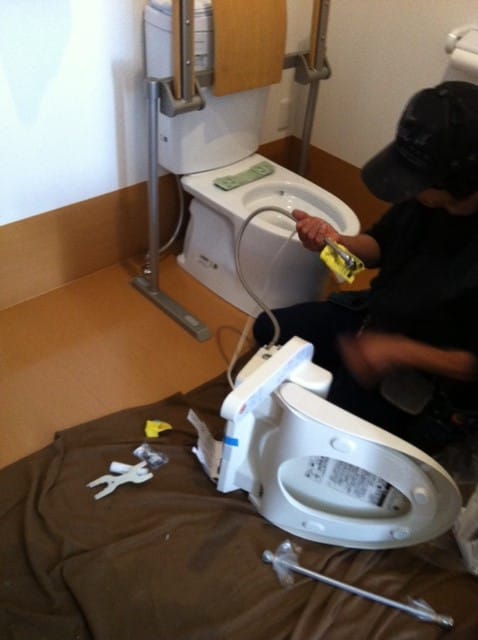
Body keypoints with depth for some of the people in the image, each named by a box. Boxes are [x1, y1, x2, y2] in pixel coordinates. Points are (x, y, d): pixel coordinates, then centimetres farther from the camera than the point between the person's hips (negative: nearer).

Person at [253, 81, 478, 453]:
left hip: (430, 377, -7)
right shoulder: (426, 194, -14)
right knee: (269, 329, 8)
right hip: (375, 315, 7)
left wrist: (399, 352, -30)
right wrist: (336, 241, -17)